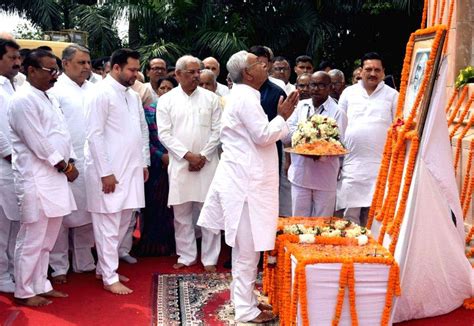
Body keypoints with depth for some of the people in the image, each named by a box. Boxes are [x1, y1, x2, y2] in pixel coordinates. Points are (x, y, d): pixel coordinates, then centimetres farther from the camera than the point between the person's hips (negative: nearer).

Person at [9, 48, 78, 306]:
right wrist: (65, 166, -7)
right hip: (36, 180, -9)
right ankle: (24, 292, 15)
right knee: (31, 241, 1)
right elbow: (38, 143, -17)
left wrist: (68, 163, 2)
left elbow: (62, 135, 17)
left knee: (46, 240, 15)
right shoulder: (23, 100, -13)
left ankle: (40, 285, 27)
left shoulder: (48, 98, 16)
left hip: (55, 178, 9)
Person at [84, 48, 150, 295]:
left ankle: (104, 267, 28)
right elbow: (94, 135, -14)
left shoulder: (133, 95, 13)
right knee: (108, 224, 1)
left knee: (123, 222, 13)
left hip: (131, 169, 8)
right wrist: (105, 172, -16)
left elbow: (143, 130, 19)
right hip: (109, 171, -8)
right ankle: (109, 277, 11)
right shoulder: (101, 94, -10)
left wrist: (144, 162, 13)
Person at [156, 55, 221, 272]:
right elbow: (164, 134, -2)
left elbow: (217, 131, 2)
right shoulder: (167, 100, 3)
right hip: (180, 164, 0)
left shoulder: (210, 98, 5)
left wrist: (203, 156, -7)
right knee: (181, 213, 7)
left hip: (207, 163, 0)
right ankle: (186, 256, 21)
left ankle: (210, 258, 13)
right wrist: (188, 155, -10)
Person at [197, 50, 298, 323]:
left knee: (245, 246, 17)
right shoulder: (246, 97, -15)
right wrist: (282, 116, -5)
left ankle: (244, 297, 29)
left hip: (244, 178, 11)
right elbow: (263, 135, -18)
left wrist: (283, 117, 14)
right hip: (246, 180, -11)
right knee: (247, 247, -2)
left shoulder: (243, 96, 18)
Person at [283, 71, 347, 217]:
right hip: (300, 174, 3)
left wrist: (320, 154, -25)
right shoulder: (301, 106, 8)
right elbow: (285, 137, 4)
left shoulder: (338, 112, -5)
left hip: (325, 178, -3)